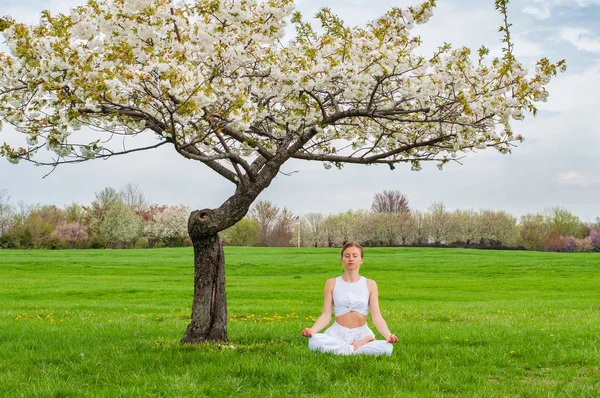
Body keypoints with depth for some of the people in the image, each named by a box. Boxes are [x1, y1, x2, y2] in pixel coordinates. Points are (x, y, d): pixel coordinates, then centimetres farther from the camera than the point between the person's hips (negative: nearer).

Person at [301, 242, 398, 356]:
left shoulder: (370, 284, 5)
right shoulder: (332, 283, 4)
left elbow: (376, 316, -3)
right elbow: (326, 315, -2)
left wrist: (388, 335, -23)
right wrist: (312, 330, -23)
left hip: (362, 333, -1)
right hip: (338, 333, 1)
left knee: (387, 347, -32)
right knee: (314, 342, -34)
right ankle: (362, 346, -21)